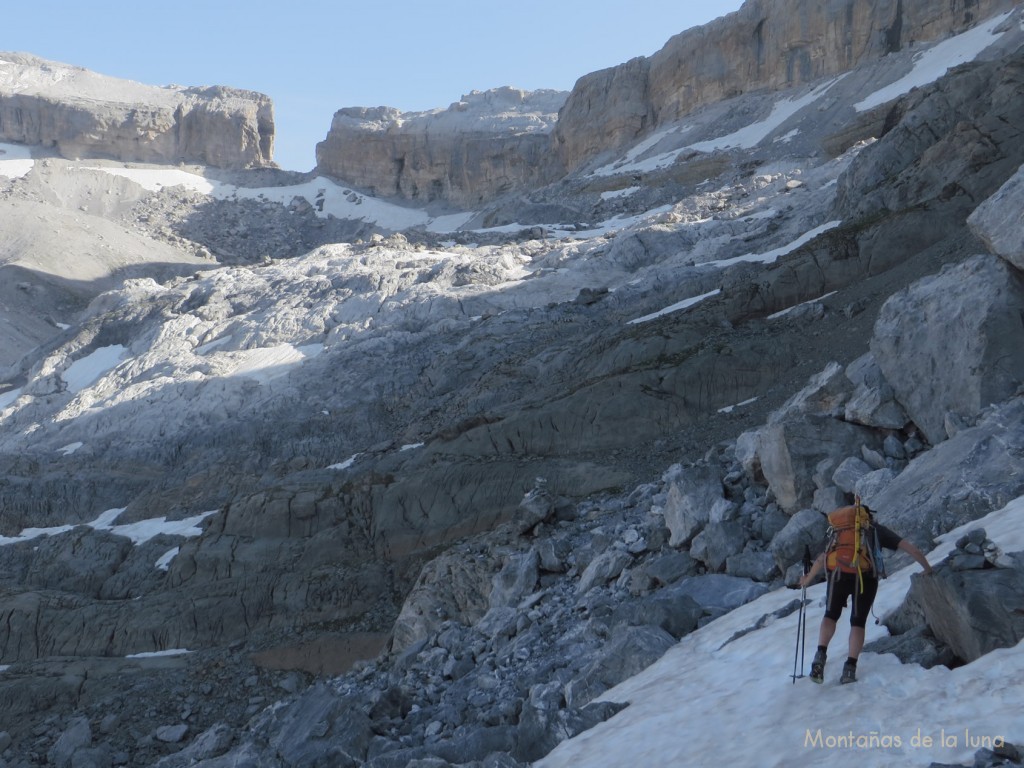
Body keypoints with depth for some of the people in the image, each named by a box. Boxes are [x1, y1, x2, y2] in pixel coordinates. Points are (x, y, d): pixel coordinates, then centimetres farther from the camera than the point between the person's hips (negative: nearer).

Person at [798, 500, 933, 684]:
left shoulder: (839, 532, 31)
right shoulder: (877, 529, 24)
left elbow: (822, 558, 36)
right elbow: (910, 548, 19)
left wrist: (808, 578, 50)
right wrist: (928, 569, 28)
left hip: (838, 573, 2)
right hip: (865, 575, -2)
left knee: (830, 615, 21)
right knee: (858, 622, 14)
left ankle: (821, 655, 2)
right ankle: (850, 668, 4)